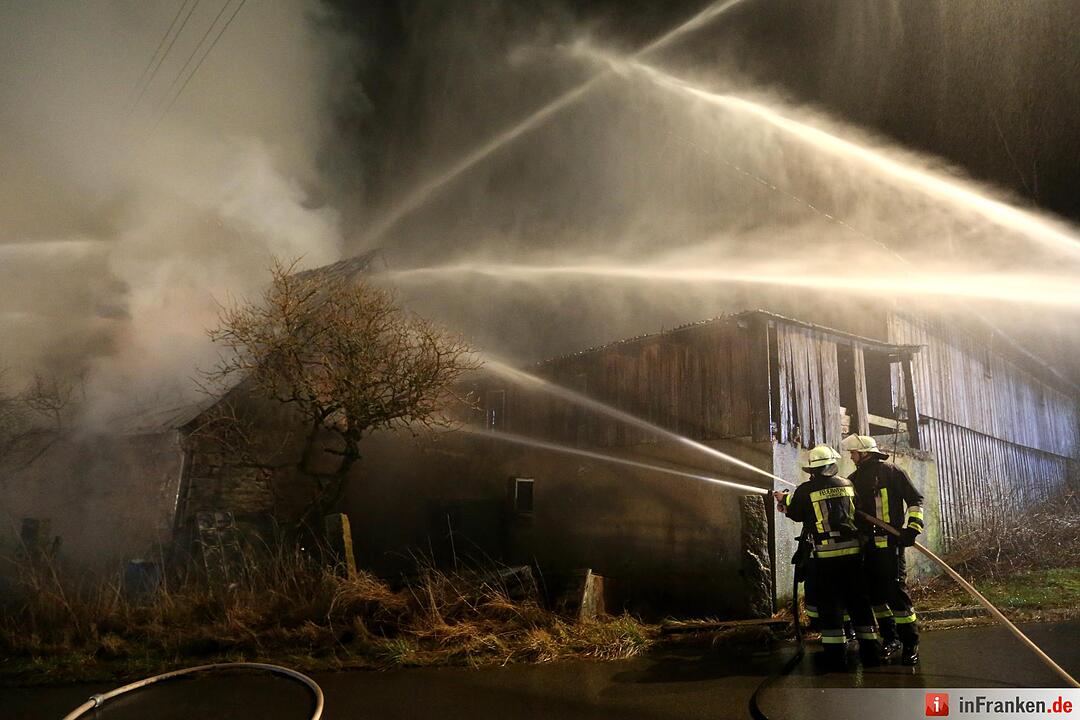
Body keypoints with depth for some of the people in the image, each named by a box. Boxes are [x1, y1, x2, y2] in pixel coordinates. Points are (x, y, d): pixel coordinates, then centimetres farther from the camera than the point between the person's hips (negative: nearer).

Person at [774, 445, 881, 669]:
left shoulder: (806, 490, -7)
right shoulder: (847, 485, 6)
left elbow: (795, 512, 7)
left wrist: (784, 500, 28)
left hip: (825, 554, -4)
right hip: (852, 550, 4)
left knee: (829, 603, 5)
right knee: (858, 600, 12)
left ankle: (834, 653, 6)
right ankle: (870, 650, 17)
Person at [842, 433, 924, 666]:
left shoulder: (891, 472, -4)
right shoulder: (855, 479, 15)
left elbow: (915, 499, -3)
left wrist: (912, 528, -13)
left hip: (890, 542, -7)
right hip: (868, 546, 7)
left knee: (897, 592, -9)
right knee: (874, 593, 9)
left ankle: (910, 644, 1)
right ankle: (891, 638, 23)